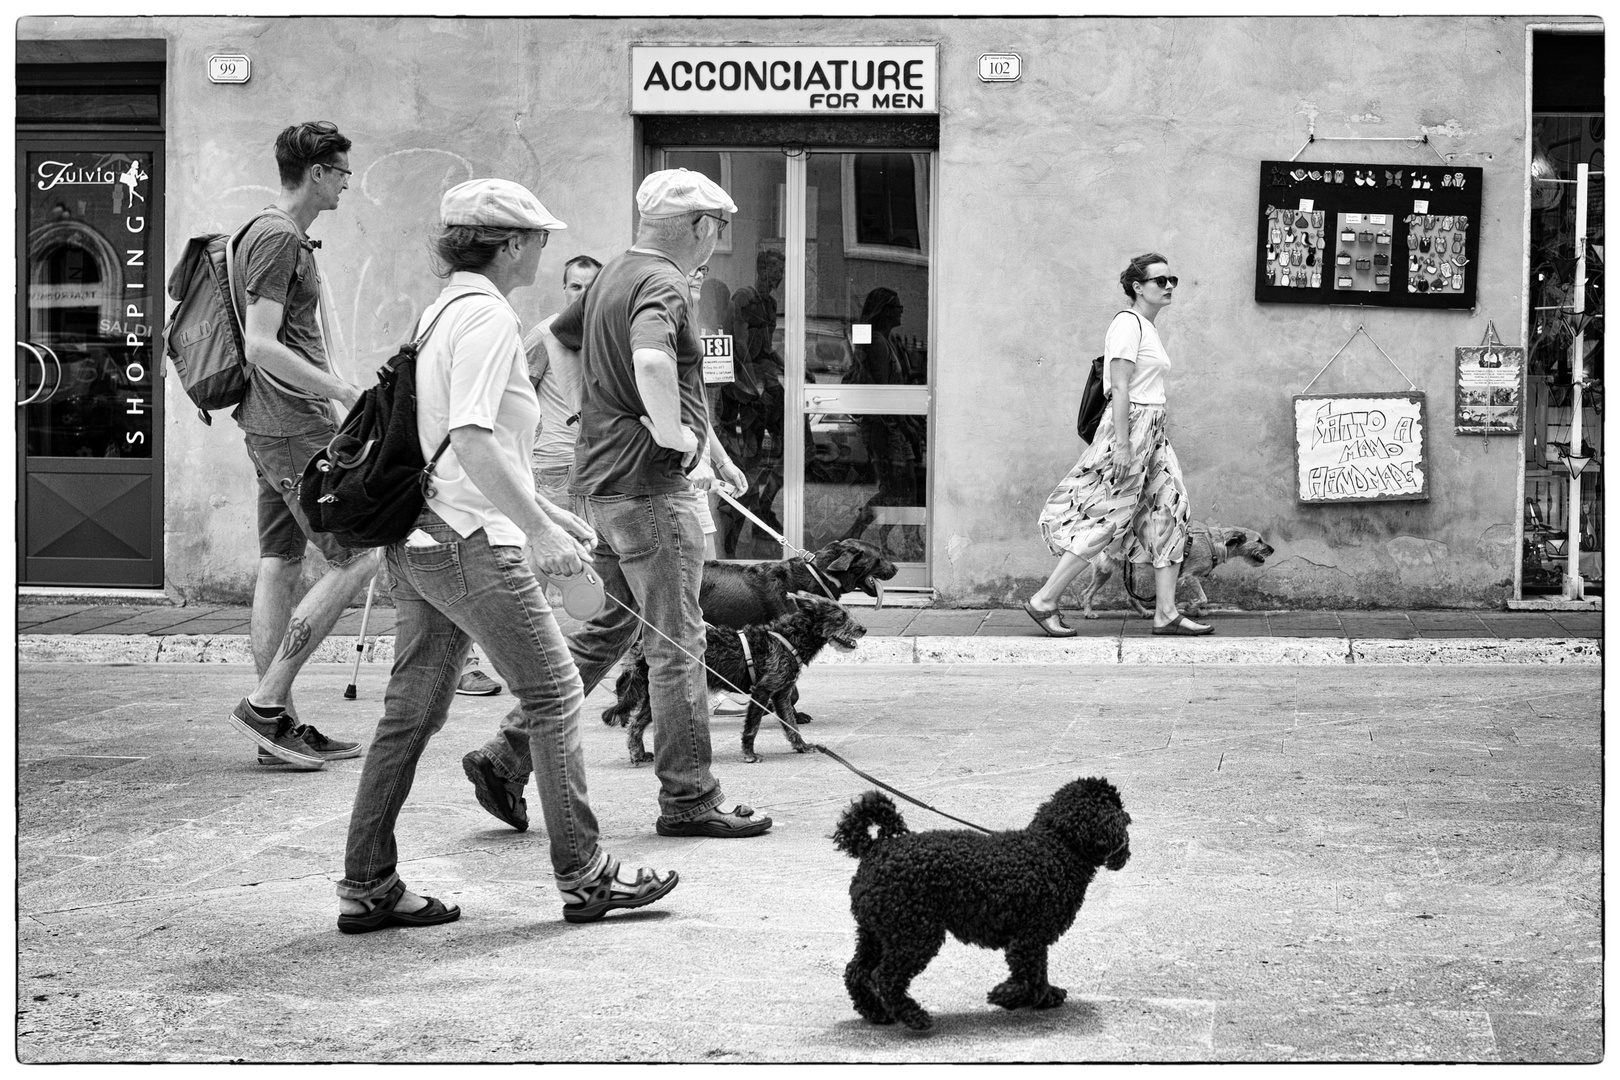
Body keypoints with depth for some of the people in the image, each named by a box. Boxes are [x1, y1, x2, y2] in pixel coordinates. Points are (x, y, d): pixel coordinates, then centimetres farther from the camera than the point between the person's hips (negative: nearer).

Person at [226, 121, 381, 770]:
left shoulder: (285, 236, 18)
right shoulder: (278, 238, -14)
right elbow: (261, 346, -22)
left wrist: (334, 391, 24)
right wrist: (344, 391, -21)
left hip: (274, 428, 10)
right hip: (294, 428, -10)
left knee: (279, 570, 9)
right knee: (356, 560, -9)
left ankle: (281, 726, 12)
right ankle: (265, 705, -8)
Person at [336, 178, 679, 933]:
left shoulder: (444, 311, 18)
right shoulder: (486, 316, -13)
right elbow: (473, 442, -24)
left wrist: (546, 512, 25)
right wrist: (540, 529, -20)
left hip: (416, 543, 10)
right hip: (471, 542, -10)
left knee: (410, 714, 10)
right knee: (554, 699, 1)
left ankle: (367, 887, 12)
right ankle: (584, 877, 7)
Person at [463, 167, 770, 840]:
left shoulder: (611, 278, 14)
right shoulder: (662, 287, -15)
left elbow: (551, 337, 29)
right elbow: (652, 362, -36)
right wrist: (675, 435, -22)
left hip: (599, 480, 9)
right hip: (649, 486, -9)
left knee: (607, 628, 17)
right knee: (677, 645, -1)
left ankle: (506, 756, 13)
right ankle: (688, 798, 6)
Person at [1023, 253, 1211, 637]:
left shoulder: (1147, 328, 16)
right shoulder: (1128, 324, -13)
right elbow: (1120, 388, -18)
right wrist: (1121, 443, -22)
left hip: (1152, 432, 10)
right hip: (1130, 424, -10)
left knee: (1170, 513, 5)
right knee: (1107, 519, -7)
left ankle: (1166, 612, 7)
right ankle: (1044, 601, 0)